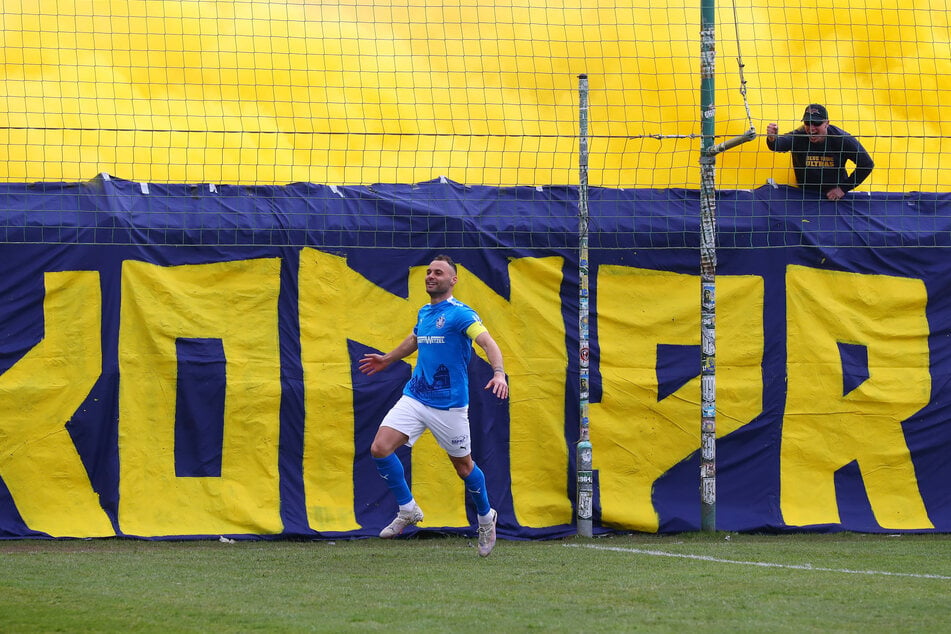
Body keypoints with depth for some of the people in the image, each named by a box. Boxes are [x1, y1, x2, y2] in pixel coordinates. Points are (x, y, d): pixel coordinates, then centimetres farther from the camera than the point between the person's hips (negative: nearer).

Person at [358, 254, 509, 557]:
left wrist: (499, 374, -43)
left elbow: (487, 342, -25)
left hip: (449, 404, -6)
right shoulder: (424, 313, 11)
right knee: (380, 448, -12)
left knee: (463, 466, 7)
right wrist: (387, 359, 48)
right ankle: (408, 510, 4)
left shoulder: (460, 314, -12)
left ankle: (486, 518, 33)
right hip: (414, 397, 6)